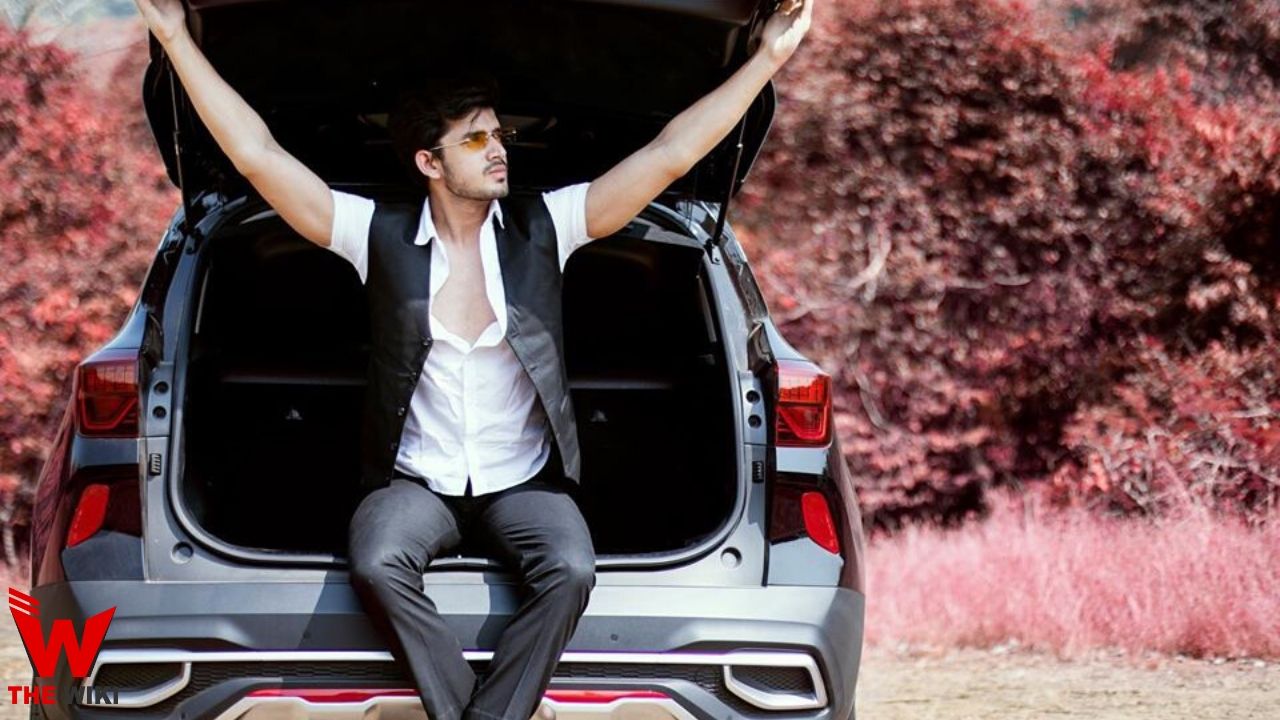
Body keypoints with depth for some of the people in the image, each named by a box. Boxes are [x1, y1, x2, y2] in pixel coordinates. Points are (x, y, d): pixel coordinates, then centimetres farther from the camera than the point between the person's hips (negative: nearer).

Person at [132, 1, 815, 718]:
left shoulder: (541, 228, 2)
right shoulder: (381, 236, -1)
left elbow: (669, 155, -1)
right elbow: (260, 156, -3)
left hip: (524, 482, 1)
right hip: (415, 481, 0)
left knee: (570, 570, -31)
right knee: (378, 565, -33)